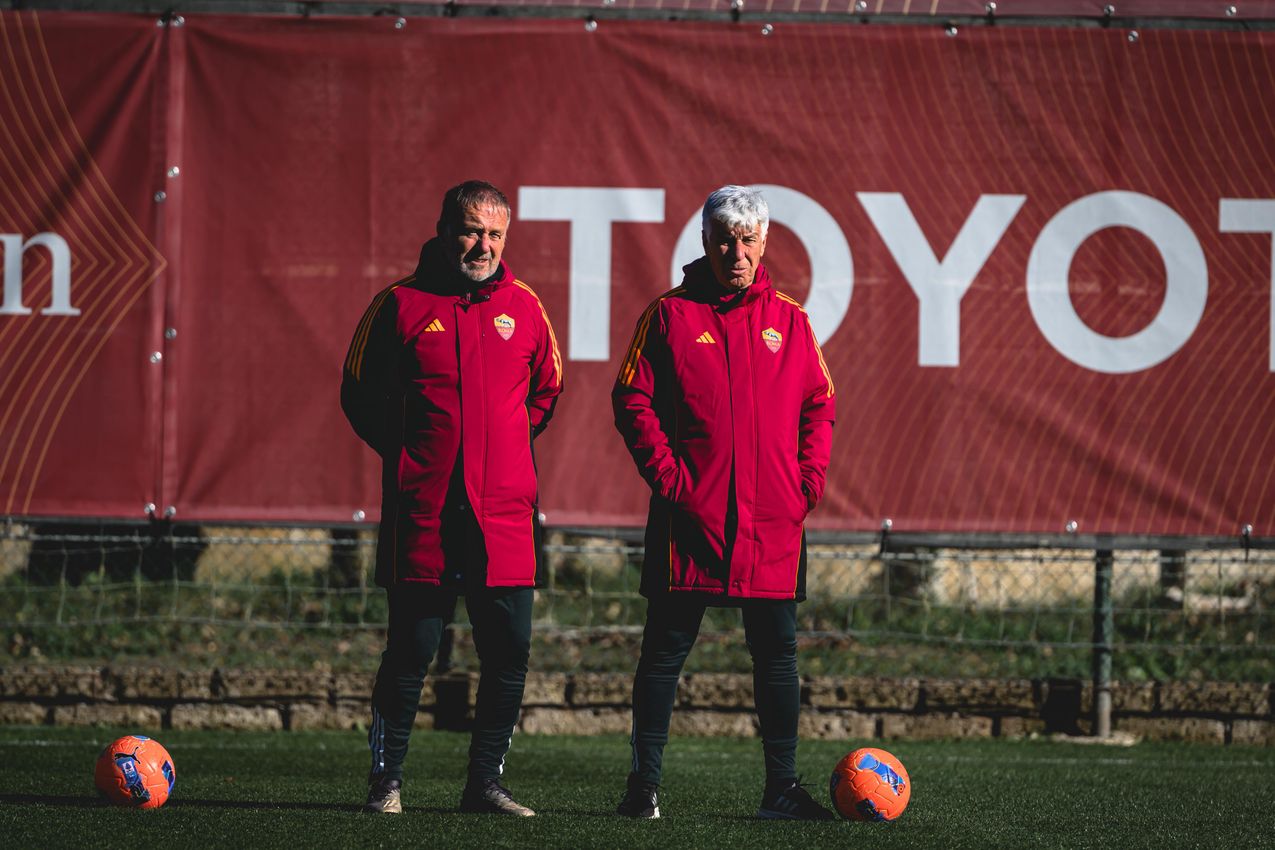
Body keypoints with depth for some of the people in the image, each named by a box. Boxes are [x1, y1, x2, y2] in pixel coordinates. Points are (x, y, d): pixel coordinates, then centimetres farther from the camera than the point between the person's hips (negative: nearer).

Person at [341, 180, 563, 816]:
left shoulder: (524, 308, 9)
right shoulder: (402, 304, 1)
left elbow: (546, 390, 23)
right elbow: (360, 394, 8)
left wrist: (507, 447, 13)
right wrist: (409, 453, 4)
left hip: (504, 512, 3)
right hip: (421, 512, -3)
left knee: (509, 650, 1)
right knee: (412, 646, -2)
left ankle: (485, 781, 11)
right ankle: (386, 779, 9)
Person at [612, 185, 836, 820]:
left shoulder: (788, 321, 10)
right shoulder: (670, 315, 2)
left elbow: (818, 405, 13)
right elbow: (633, 401, -1)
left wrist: (808, 479, 1)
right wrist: (668, 476, -9)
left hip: (773, 518, 2)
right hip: (691, 516, -2)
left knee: (776, 650, 3)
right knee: (667, 647, 0)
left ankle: (781, 787, 8)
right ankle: (644, 784, 6)